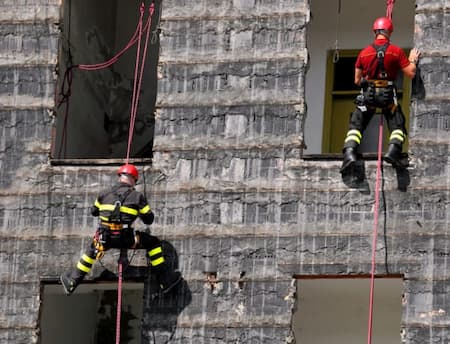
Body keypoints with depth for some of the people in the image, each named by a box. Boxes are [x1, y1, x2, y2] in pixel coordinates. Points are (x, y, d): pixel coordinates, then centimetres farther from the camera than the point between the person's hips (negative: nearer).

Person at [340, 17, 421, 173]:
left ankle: (349, 152, -15)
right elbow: (411, 73, -1)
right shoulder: (396, 51, -3)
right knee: (397, 126, 10)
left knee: (356, 125, 7)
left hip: (367, 94, 1)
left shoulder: (364, 52, 4)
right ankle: (393, 151, -14)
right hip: (388, 94, -1)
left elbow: (357, 80, 10)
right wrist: (412, 60, 18)